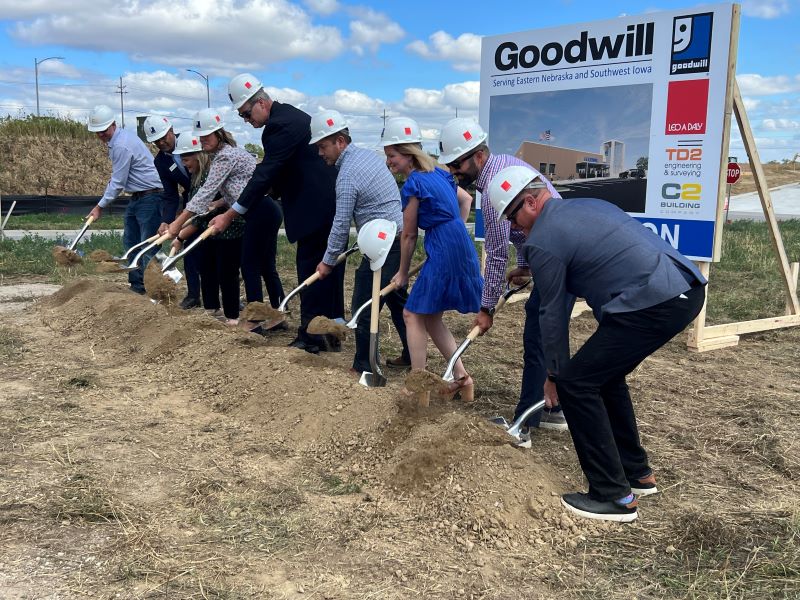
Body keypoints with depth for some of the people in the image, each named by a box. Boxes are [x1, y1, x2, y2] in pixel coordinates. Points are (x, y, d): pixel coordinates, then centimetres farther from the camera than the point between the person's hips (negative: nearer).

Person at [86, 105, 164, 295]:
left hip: (149, 198, -11)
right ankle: (136, 286, 19)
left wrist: (100, 206, -8)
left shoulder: (121, 146, -21)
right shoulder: (116, 139, 10)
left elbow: (117, 183, -17)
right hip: (136, 198, 11)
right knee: (130, 243, 13)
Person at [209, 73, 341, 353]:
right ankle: (331, 335, 22)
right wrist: (274, 189, 9)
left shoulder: (280, 125, -17)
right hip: (333, 204, 10)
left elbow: (265, 174, -21)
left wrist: (230, 215, -20)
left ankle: (309, 337, 5)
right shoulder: (292, 115, 14)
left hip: (316, 210, -10)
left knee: (310, 272, -3)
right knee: (329, 271, 14)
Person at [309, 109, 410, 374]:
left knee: (364, 306, 0)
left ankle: (363, 366, 8)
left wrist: (328, 261, -3)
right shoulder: (368, 154, 11)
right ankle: (412, 354, 26)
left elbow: (341, 224, -14)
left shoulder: (347, 175, -16)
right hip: (401, 236, 9)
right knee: (396, 296, 19)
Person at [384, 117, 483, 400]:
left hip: (443, 253, -9)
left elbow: (409, 235, -5)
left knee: (413, 314, 1)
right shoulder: (437, 173, 13)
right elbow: (466, 199, 27)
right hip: (461, 247, 9)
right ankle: (461, 376, 15)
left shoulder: (413, 184, -12)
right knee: (430, 316, 16)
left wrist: (402, 273, 6)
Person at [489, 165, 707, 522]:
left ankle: (614, 496, 4)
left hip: (654, 304, -10)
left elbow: (552, 314, 2)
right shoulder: (584, 206, 22)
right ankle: (636, 473, 32)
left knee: (575, 383, -1)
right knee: (603, 375, 23)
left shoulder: (542, 241, -5)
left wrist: (555, 375, 14)